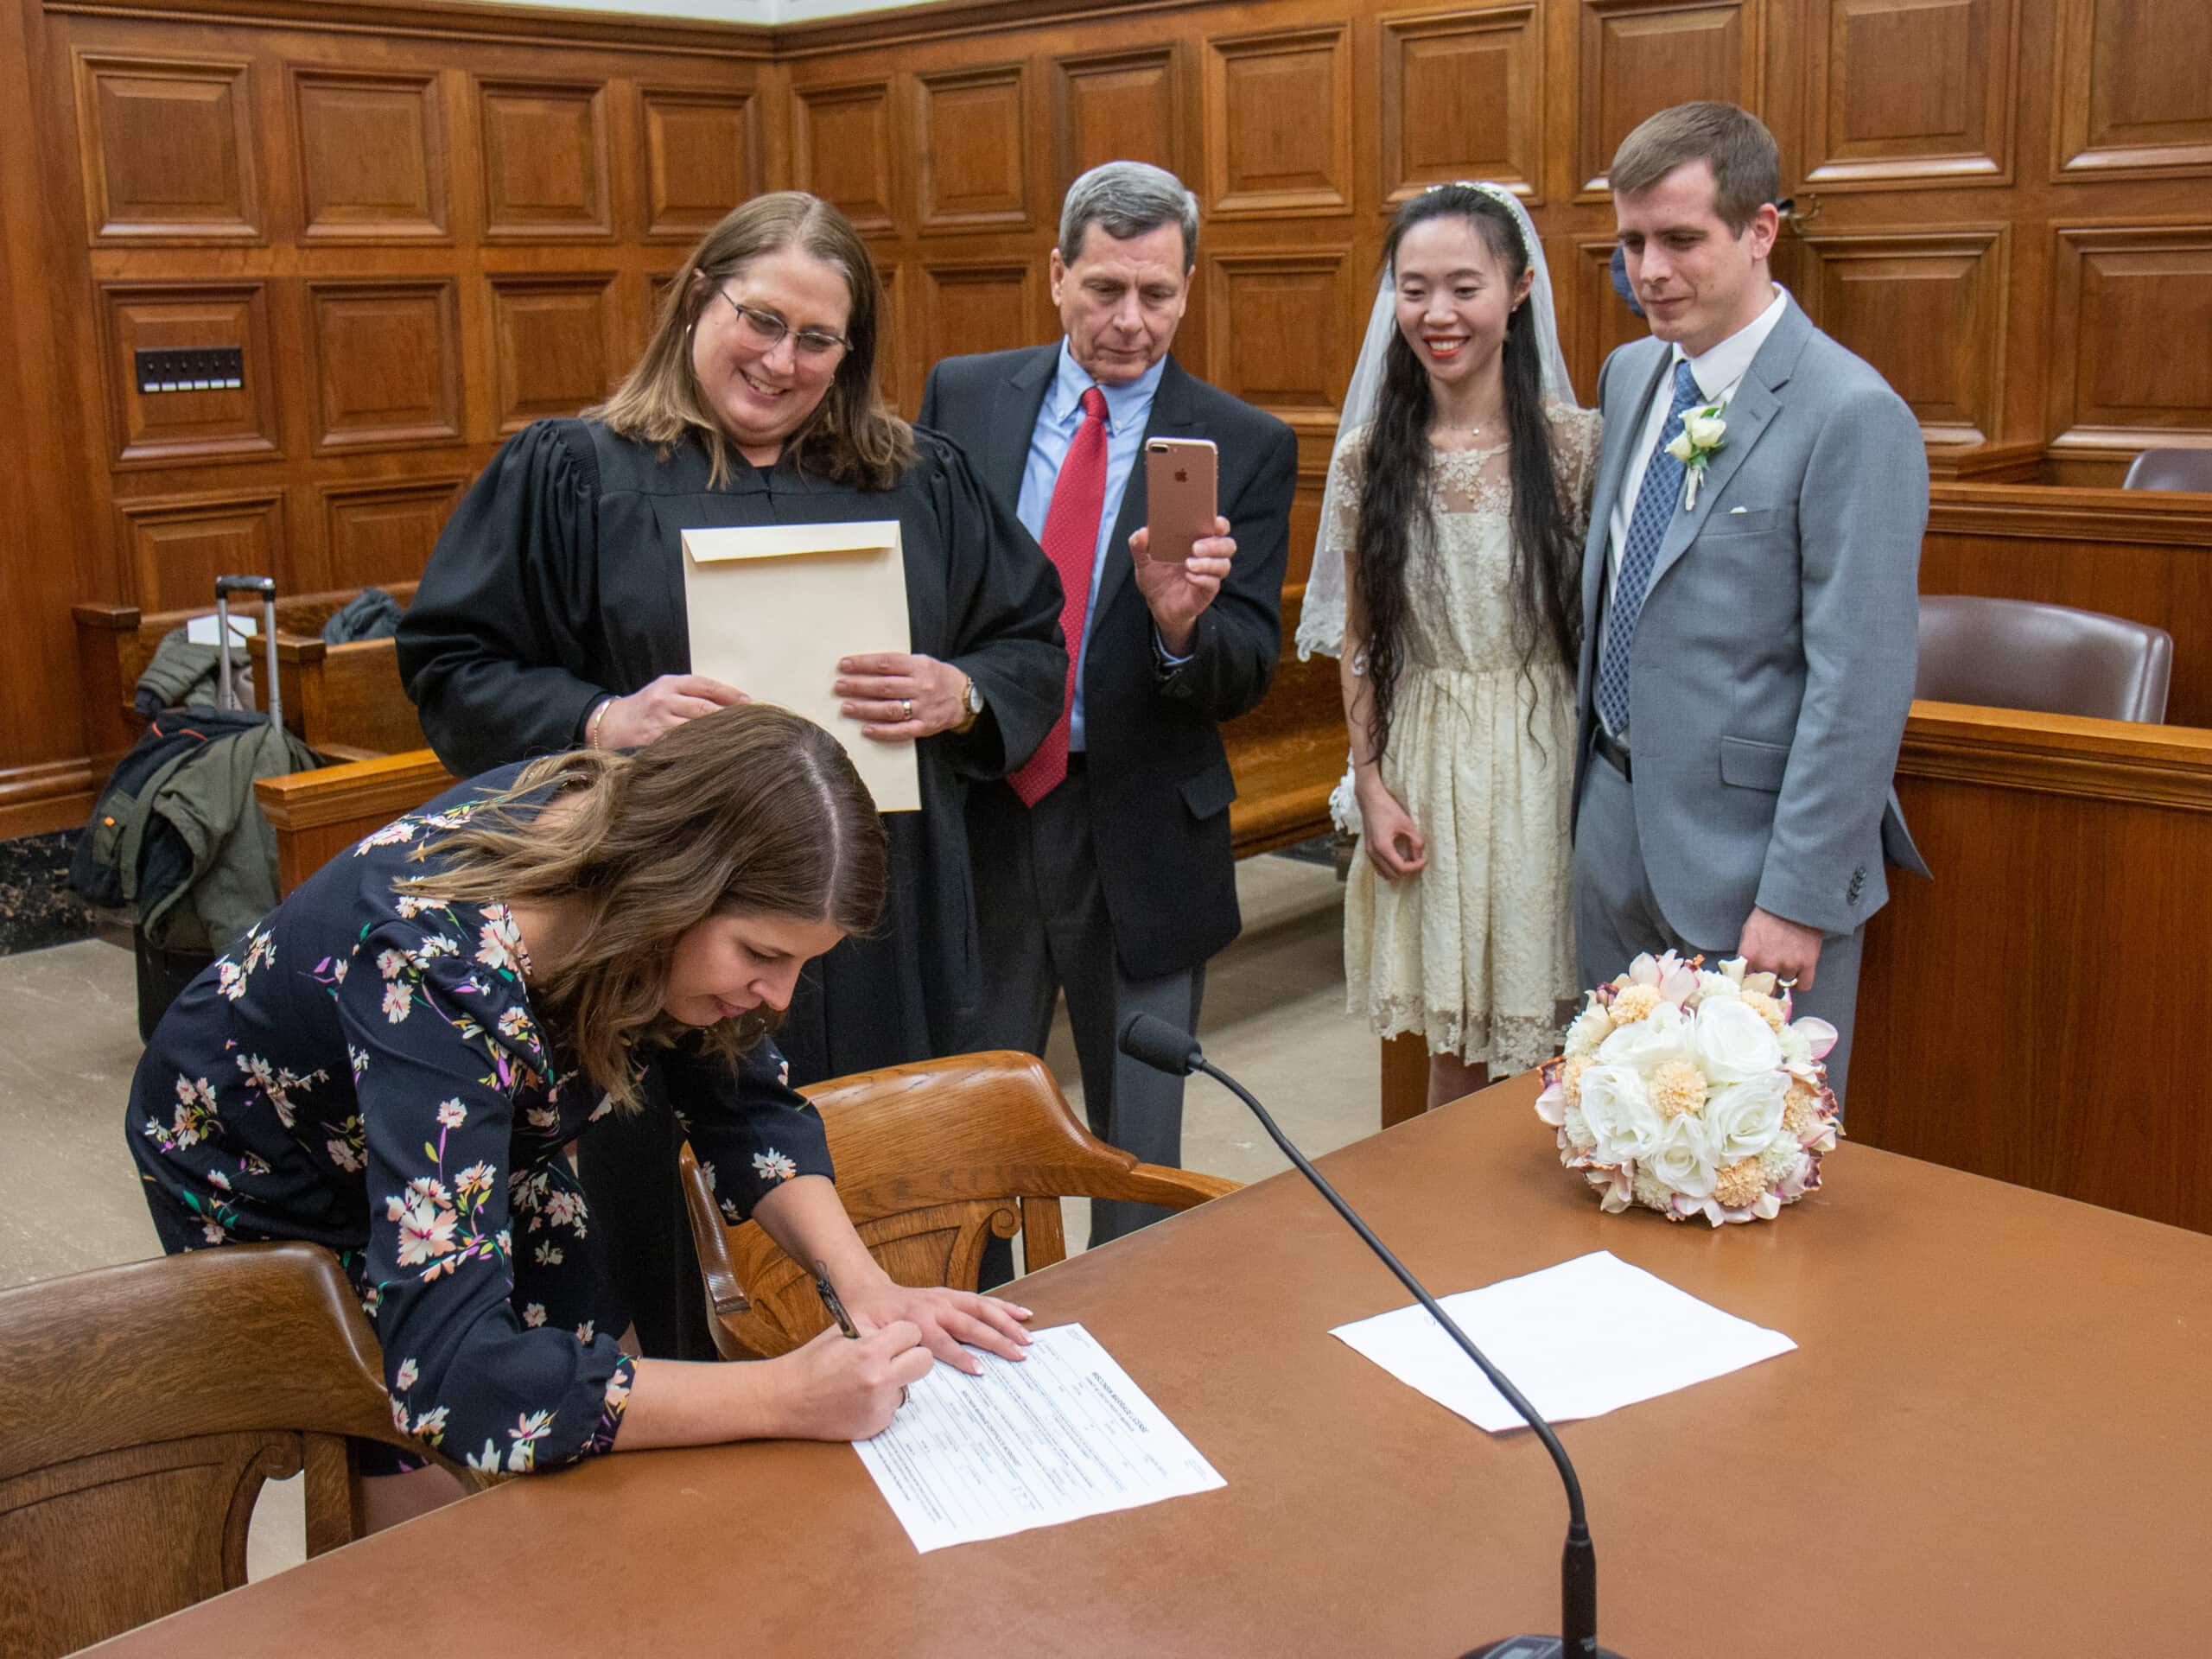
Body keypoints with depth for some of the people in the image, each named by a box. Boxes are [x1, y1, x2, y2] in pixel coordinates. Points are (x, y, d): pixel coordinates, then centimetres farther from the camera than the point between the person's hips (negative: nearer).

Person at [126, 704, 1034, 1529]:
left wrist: (861, 1282, -27)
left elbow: (746, 1104, -12)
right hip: (262, 1179, -5)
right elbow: (451, 1377, -48)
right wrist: (786, 1396, -50)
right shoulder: (441, 974, -43)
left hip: (482, 1142, 6)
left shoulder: (631, 820, -24)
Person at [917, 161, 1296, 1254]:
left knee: (1141, 1161, 12)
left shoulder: (1246, 447, -3)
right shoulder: (961, 398, 4)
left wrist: (1183, 628, -27)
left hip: (1141, 836, -1)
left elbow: (1249, 674, -7)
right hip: (972, 815, 2)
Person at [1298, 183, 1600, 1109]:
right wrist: (1371, 786, 1)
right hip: (1425, 764, 2)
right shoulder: (1368, 456, 2)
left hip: (1543, 761, -1)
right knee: (1455, 1043, 9)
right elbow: (1355, 639, 7)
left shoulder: (1574, 445, -4)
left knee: (1545, 1037, 4)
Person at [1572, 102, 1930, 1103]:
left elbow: (1860, 683, -18)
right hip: (1616, 827, 7)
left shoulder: (1852, 415, -16)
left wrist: (1799, 899, -19)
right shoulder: (1628, 375, 8)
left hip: (1750, 849, -7)